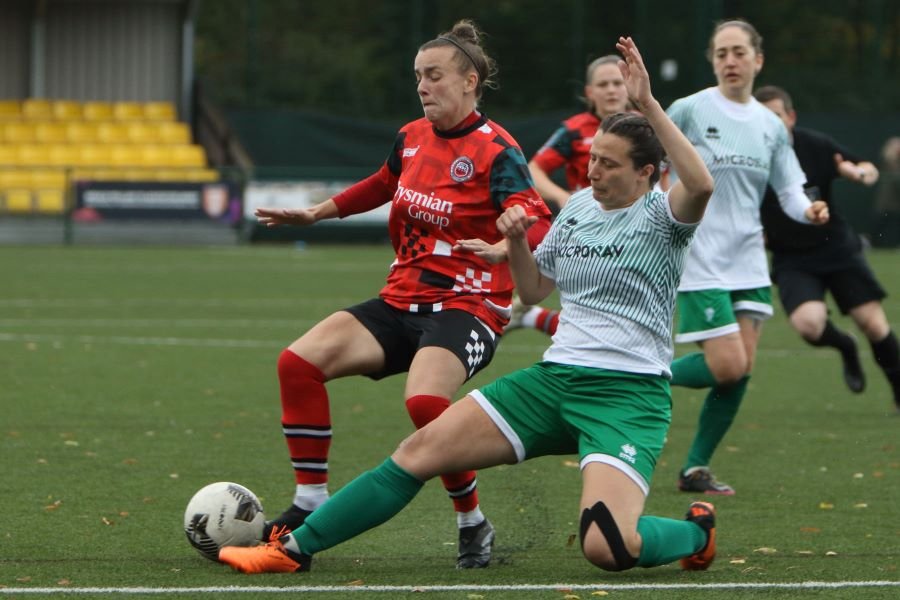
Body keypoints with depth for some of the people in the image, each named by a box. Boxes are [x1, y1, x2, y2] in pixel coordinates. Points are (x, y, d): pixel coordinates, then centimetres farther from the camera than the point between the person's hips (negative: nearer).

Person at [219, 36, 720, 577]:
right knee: (422, 449, -5)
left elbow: (701, 184, -31)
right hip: (556, 376, 6)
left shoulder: (661, 216, -7)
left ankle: (695, 532, 7)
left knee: (606, 547, -26)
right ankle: (294, 548, 1)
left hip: (630, 394, -6)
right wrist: (517, 240, 2)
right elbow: (534, 289, 23)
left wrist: (648, 104, -33)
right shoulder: (579, 206, 13)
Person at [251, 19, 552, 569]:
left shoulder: (496, 151, -11)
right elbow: (383, 186, 33)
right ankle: (310, 506, -2)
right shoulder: (412, 138, 10)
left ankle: (473, 526, -12)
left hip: (467, 307, -7)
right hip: (403, 299, 7)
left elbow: (538, 225, -23)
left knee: (424, 399, -35)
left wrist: (501, 248, -43)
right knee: (300, 362, -12)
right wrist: (316, 213, 34)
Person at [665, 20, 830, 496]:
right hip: (700, 261, -5)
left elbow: (790, 191, 7)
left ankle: (695, 470, 11)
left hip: (748, 261, 5)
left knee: (741, 371, 0)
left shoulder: (771, 126, 8)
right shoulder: (688, 111, -7)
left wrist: (808, 210, -12)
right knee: (728, 367, -13)